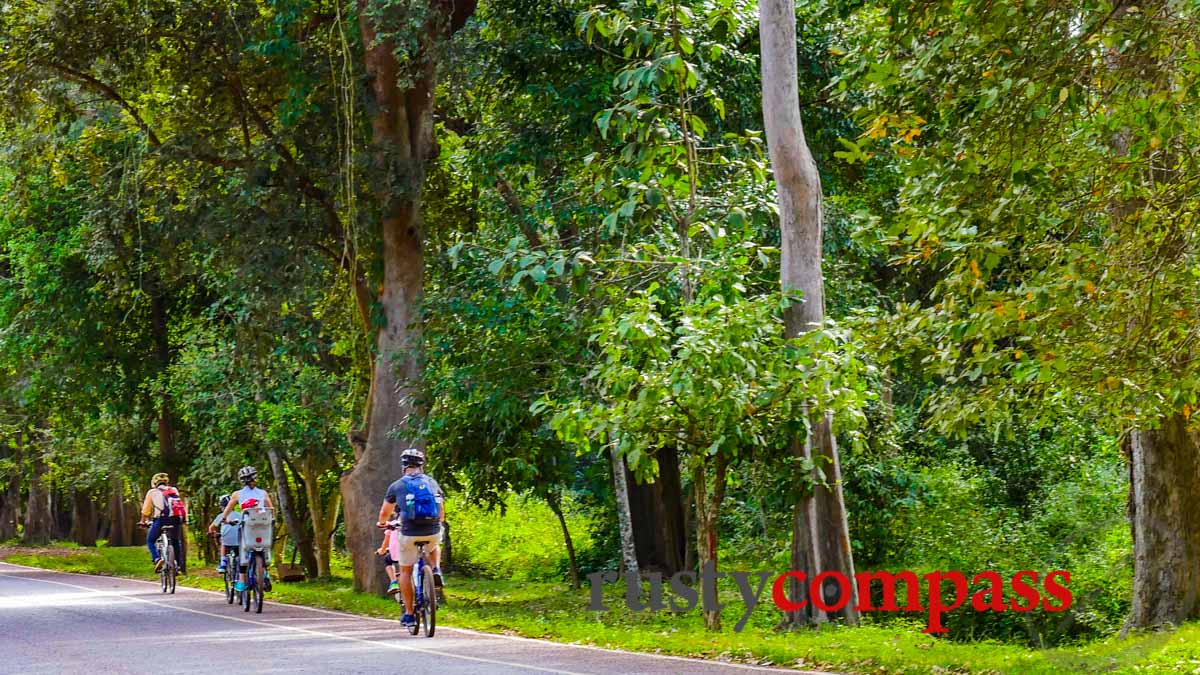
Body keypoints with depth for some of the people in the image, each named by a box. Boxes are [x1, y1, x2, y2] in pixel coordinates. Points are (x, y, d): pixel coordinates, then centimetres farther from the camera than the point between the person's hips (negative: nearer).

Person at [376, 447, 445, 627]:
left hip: (409, 534, -2)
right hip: (433, 532, 2)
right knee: (434, 548, 38)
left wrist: (382, 523, 37)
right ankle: (436, 570, 10)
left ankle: (409, 614, 13)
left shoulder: (397, 486, 4)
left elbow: (384, 513, 14)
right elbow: (441, 512, 21)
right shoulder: (432, 483, 11)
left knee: (405, 572, 15)